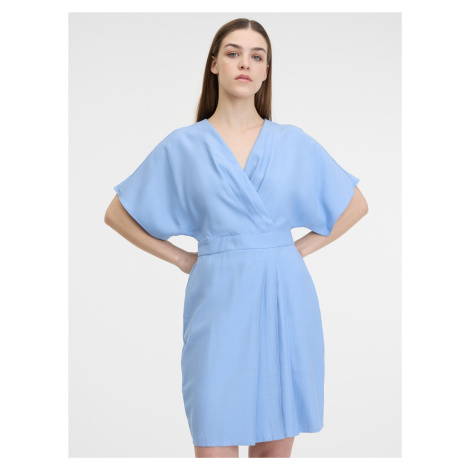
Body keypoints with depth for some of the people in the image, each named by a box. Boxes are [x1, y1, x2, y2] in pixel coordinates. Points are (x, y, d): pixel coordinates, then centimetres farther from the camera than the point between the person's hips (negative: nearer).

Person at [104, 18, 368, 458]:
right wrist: (182, 258, 4)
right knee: (215, 442, -2)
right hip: (219, 304, -1)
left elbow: (355, 204, 17)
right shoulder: (183, 146, 4)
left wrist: (301, 247, 7)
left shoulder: (294, 143, 7)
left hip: (283, 302, 2)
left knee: (276, 442, 7)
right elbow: (117, 214, 10)